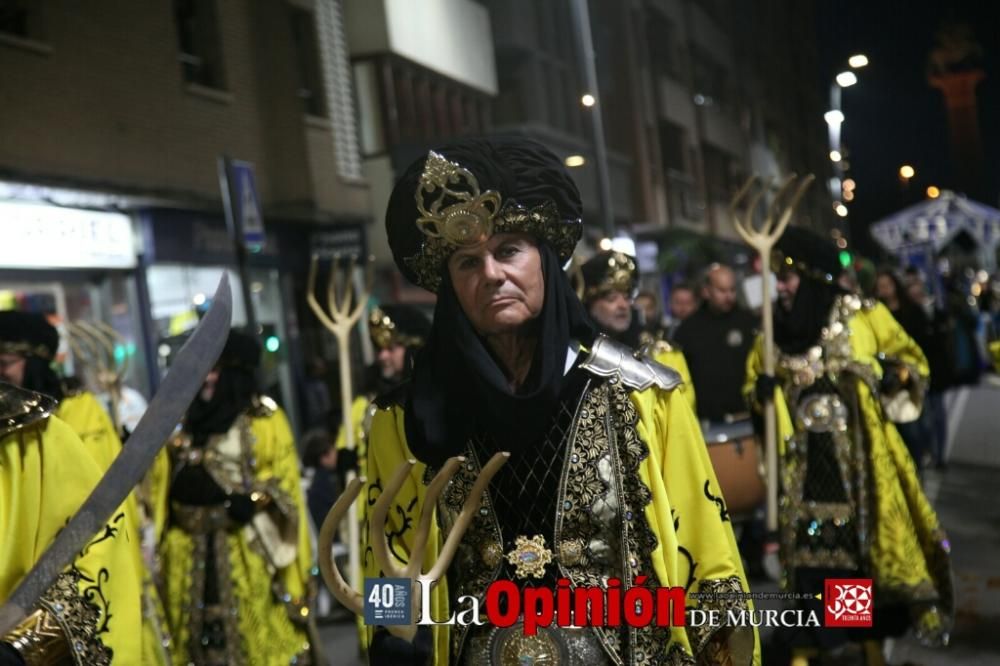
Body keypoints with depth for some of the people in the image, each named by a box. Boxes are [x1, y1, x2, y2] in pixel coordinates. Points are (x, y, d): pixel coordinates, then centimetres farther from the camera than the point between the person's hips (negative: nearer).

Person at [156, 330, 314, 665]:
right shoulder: (186, 422, 15)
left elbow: (284, 474, -6)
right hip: (191, 549, 5)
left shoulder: (263, 418, -1)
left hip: (247, 545, -5)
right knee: (199, 631, 8)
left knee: (260, 629, -3)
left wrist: (254, 497, -21)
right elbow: (168, 478, 20)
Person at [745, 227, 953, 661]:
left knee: (871, 543, 3)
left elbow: (914, 361, 6)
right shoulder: (773, 334, 6)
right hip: (804, 467, 2)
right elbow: (752, 386, 17)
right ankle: (805, 647, 11)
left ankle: (874, 645, 17)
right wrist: (761, 391, -6)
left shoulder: (863, 316, -3)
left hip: (861, 462, -2)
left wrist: (893, 379, -15)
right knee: (808, 554, 2)